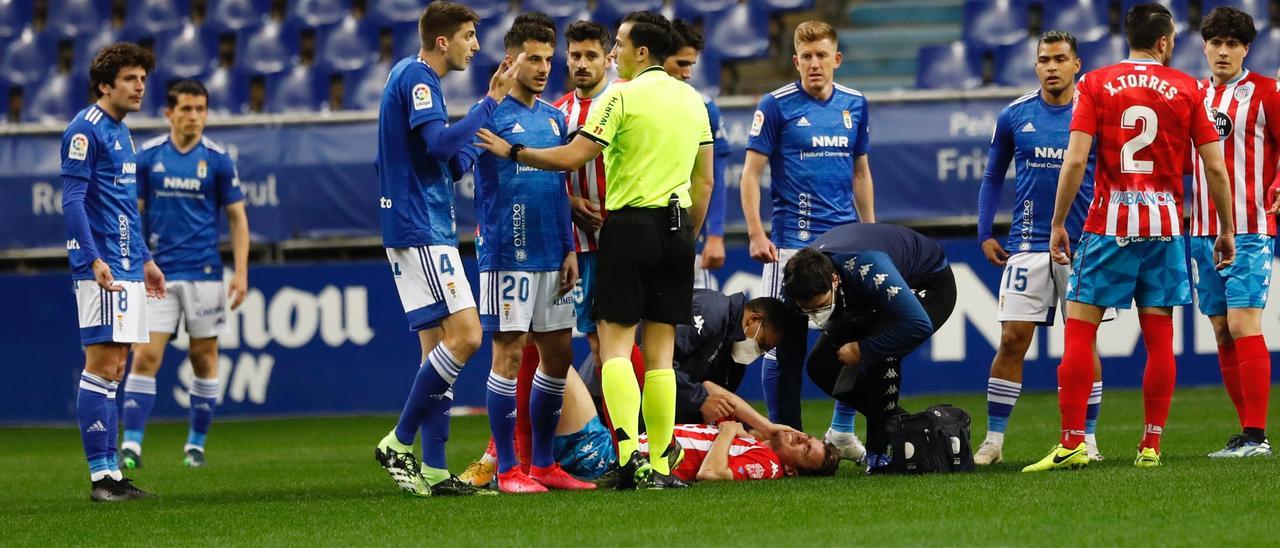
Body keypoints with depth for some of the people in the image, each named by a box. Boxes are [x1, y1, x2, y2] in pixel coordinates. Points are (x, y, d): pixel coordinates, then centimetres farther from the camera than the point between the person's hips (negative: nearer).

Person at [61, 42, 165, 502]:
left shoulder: (121, 132, 18)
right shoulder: (86, 129, -10)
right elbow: (72, 200, -16)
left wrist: (145, 260, 26)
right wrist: (94, 259, -24)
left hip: (127, 269, 10)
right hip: (102, 270, -10)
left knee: (112, 370, 9)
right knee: (101, 366, -10)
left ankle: (111, 475, 10)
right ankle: (101, 475, -10)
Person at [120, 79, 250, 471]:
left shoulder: (217, 159, -1)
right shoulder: (148, 156, 2)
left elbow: (237, 218, 3)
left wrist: (241, 273, -4)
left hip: (204, 273, 0)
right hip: (158, 273, 0)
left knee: (204, 359, 5)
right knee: (145, 356, -9)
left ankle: (196, 445, 17)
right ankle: (131, 445, -9)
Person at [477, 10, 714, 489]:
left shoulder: (622, 96, -8)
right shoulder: (693, 100, 12)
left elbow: (572, 158, -12)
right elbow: (704, 182, 16)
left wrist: (512, 151, -1)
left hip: (630, 225, -6)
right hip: (677, 228, 6)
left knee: (616, 344, -4)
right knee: (660, 351, 7)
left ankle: (629, 452, -21)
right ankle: (659, 465, 3)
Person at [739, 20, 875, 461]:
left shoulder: (855, 105, 9)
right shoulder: (776, 105, -4)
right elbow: (751, 172, -4)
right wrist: (756, 234, -13)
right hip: (792, 242, -4)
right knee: (784, 342, -3)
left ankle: (842, 431, 20)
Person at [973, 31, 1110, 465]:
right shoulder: (1014, 116, 4)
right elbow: (993, 178, 14)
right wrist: (984, 234, 7)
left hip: (1084, 245, -1)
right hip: (1027, 246, 1)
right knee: (1012, 340, -3)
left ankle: (1087, 439, 11)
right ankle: (993, 440, 2)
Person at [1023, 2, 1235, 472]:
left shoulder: (1096, 84, 1)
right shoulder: (1186, 89, 4)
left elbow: (1075, 160, -7)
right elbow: (1215, 167, 3)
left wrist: (1058, 223, 0)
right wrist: (1227, 230, 13)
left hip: (1109, 223, -1)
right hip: (1164, 224, 1)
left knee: (1079, 330, 0)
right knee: (1159, 336, 6)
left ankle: (1072, 442, -9)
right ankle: (1151, 446, 5)